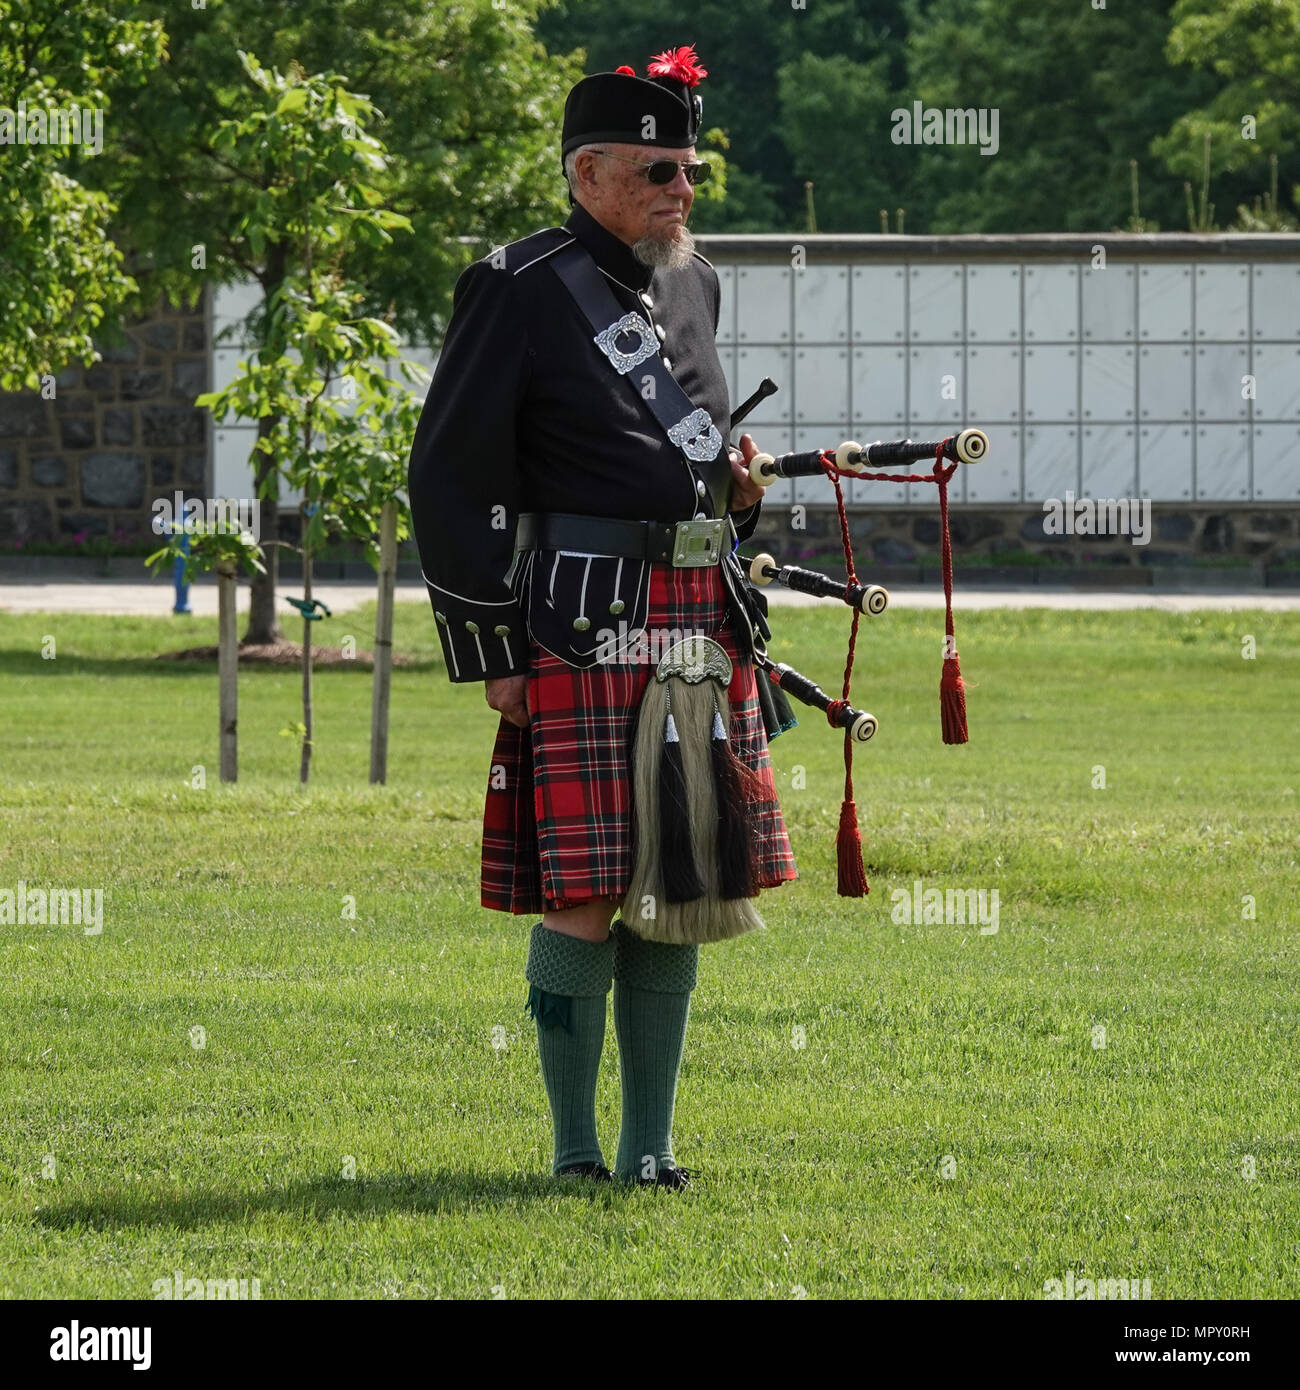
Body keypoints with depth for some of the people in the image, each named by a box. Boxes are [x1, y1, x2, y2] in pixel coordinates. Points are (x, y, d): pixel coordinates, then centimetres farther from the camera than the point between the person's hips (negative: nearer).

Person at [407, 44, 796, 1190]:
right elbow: (452, 479, -8)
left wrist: (736, 489, 9)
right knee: (585, 900, -7)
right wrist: (491, 655, -10)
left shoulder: (694, 283, 15)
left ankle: (650, 1145, 15)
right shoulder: (521, 289, -7)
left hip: (703, 621, 7)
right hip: (585, 623, -7)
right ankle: (576, 1148, 3)